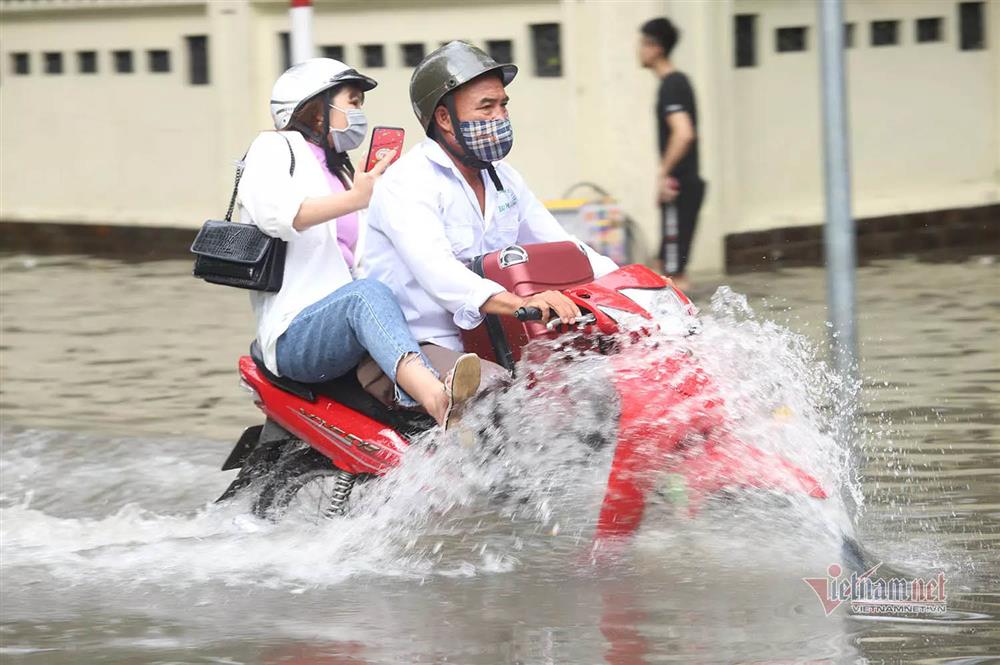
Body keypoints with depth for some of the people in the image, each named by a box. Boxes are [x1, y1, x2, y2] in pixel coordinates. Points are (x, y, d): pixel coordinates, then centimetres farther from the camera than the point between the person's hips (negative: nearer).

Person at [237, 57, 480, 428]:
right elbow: (271, 212, -14)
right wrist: (354, 200, -25)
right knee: (367, 294, -36)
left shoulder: (342, 173, 33)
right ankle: (439, 402, -66)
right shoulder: (274, 148, 9)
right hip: (294, 336, -7)